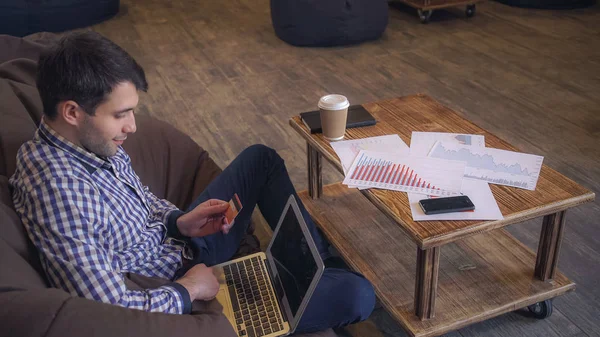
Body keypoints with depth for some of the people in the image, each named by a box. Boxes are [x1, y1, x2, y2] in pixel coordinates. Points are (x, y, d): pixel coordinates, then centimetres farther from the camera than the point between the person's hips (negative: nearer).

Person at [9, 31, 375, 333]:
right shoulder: (56, 190, -34)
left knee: (260, 158, 17)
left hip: (181, 242, 9)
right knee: (358, 294, -16)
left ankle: (323, 260, 27)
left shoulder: (92, 140, -7)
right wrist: (189, 289, -20)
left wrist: (179, 222, -7)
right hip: (171, 301, -9)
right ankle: (326, 277, 21)